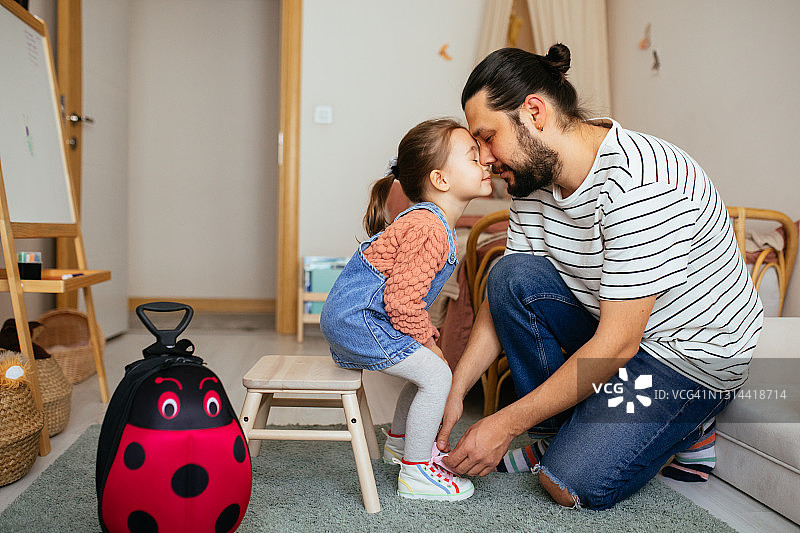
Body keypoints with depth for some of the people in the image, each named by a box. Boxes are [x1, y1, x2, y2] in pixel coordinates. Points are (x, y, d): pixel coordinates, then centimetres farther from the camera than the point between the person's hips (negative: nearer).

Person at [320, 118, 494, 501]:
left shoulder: (426, 221, 13)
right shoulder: (429, 229, -23)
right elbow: (402, 299, -26)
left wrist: (428, 336, 14)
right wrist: (426, 340, -10)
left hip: (350, 317, 11)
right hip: (358, 320, -11)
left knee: (429, 369, 20)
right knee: (436, 376, -12)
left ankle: (399, 442, 39)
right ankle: (416, 473, 2)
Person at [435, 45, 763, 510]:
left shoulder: (640, 183, -31)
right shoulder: (534, 179, -5)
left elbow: (617, 344, -30)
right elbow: (505, 297, 0)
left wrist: (505, 424, -25)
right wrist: (456, 392, -9)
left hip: (694, 354, -7)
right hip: (614, 328, 7)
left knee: (574, 482, -19)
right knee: (512, 276, -17)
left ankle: (683, 430, 9)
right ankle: (562, 435, -3)